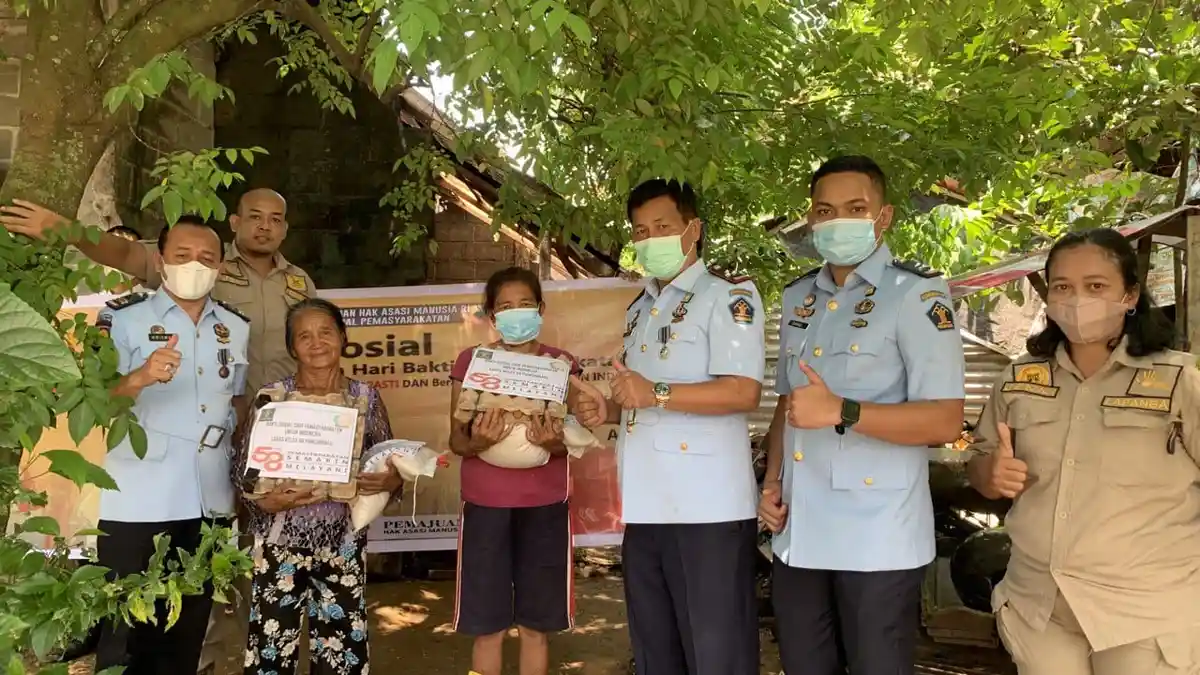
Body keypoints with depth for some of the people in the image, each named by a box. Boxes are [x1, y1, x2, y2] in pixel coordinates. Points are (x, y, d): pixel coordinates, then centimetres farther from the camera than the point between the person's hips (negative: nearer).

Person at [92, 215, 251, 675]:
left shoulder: (237, 328, 8)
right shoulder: (124, 317, -5)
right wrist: (141, 378, -30)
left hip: (210, 502, 4)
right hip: (137, 503, -4)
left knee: (187, 631, 17)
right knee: (126, 631, 4)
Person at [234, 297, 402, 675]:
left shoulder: (365, 397, 1)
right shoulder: (272, 397, -4)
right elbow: (243, 470, -3)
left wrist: (391, 481, -15)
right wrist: (265, 501, -21)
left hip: (344, 545, 2)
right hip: (280, 543, -1)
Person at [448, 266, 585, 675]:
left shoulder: (562, 364, 5)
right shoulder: (470, 361, 3)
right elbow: (456, 441, 1)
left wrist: (552, 441, -21)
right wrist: (480, 441, -22)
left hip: (545, 506, 1)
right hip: (486, 505, -1)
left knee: (535, 627, 7)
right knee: (488, 628, 3)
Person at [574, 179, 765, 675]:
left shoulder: (729, 294, -6)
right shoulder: (639, 308, 20)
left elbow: (743, 392, -18)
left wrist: (656, 394, -25)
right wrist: (608, 412, 7)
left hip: (708, 509, -8)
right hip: (645, 508, 8)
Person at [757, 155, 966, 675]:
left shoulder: (916, 294, -9)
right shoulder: (797, 298, 12)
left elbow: (945, 421, -16)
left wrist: (840, 412, -24)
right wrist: (772, 481, 6)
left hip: (877, 541, -6)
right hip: (797, 533, 6)